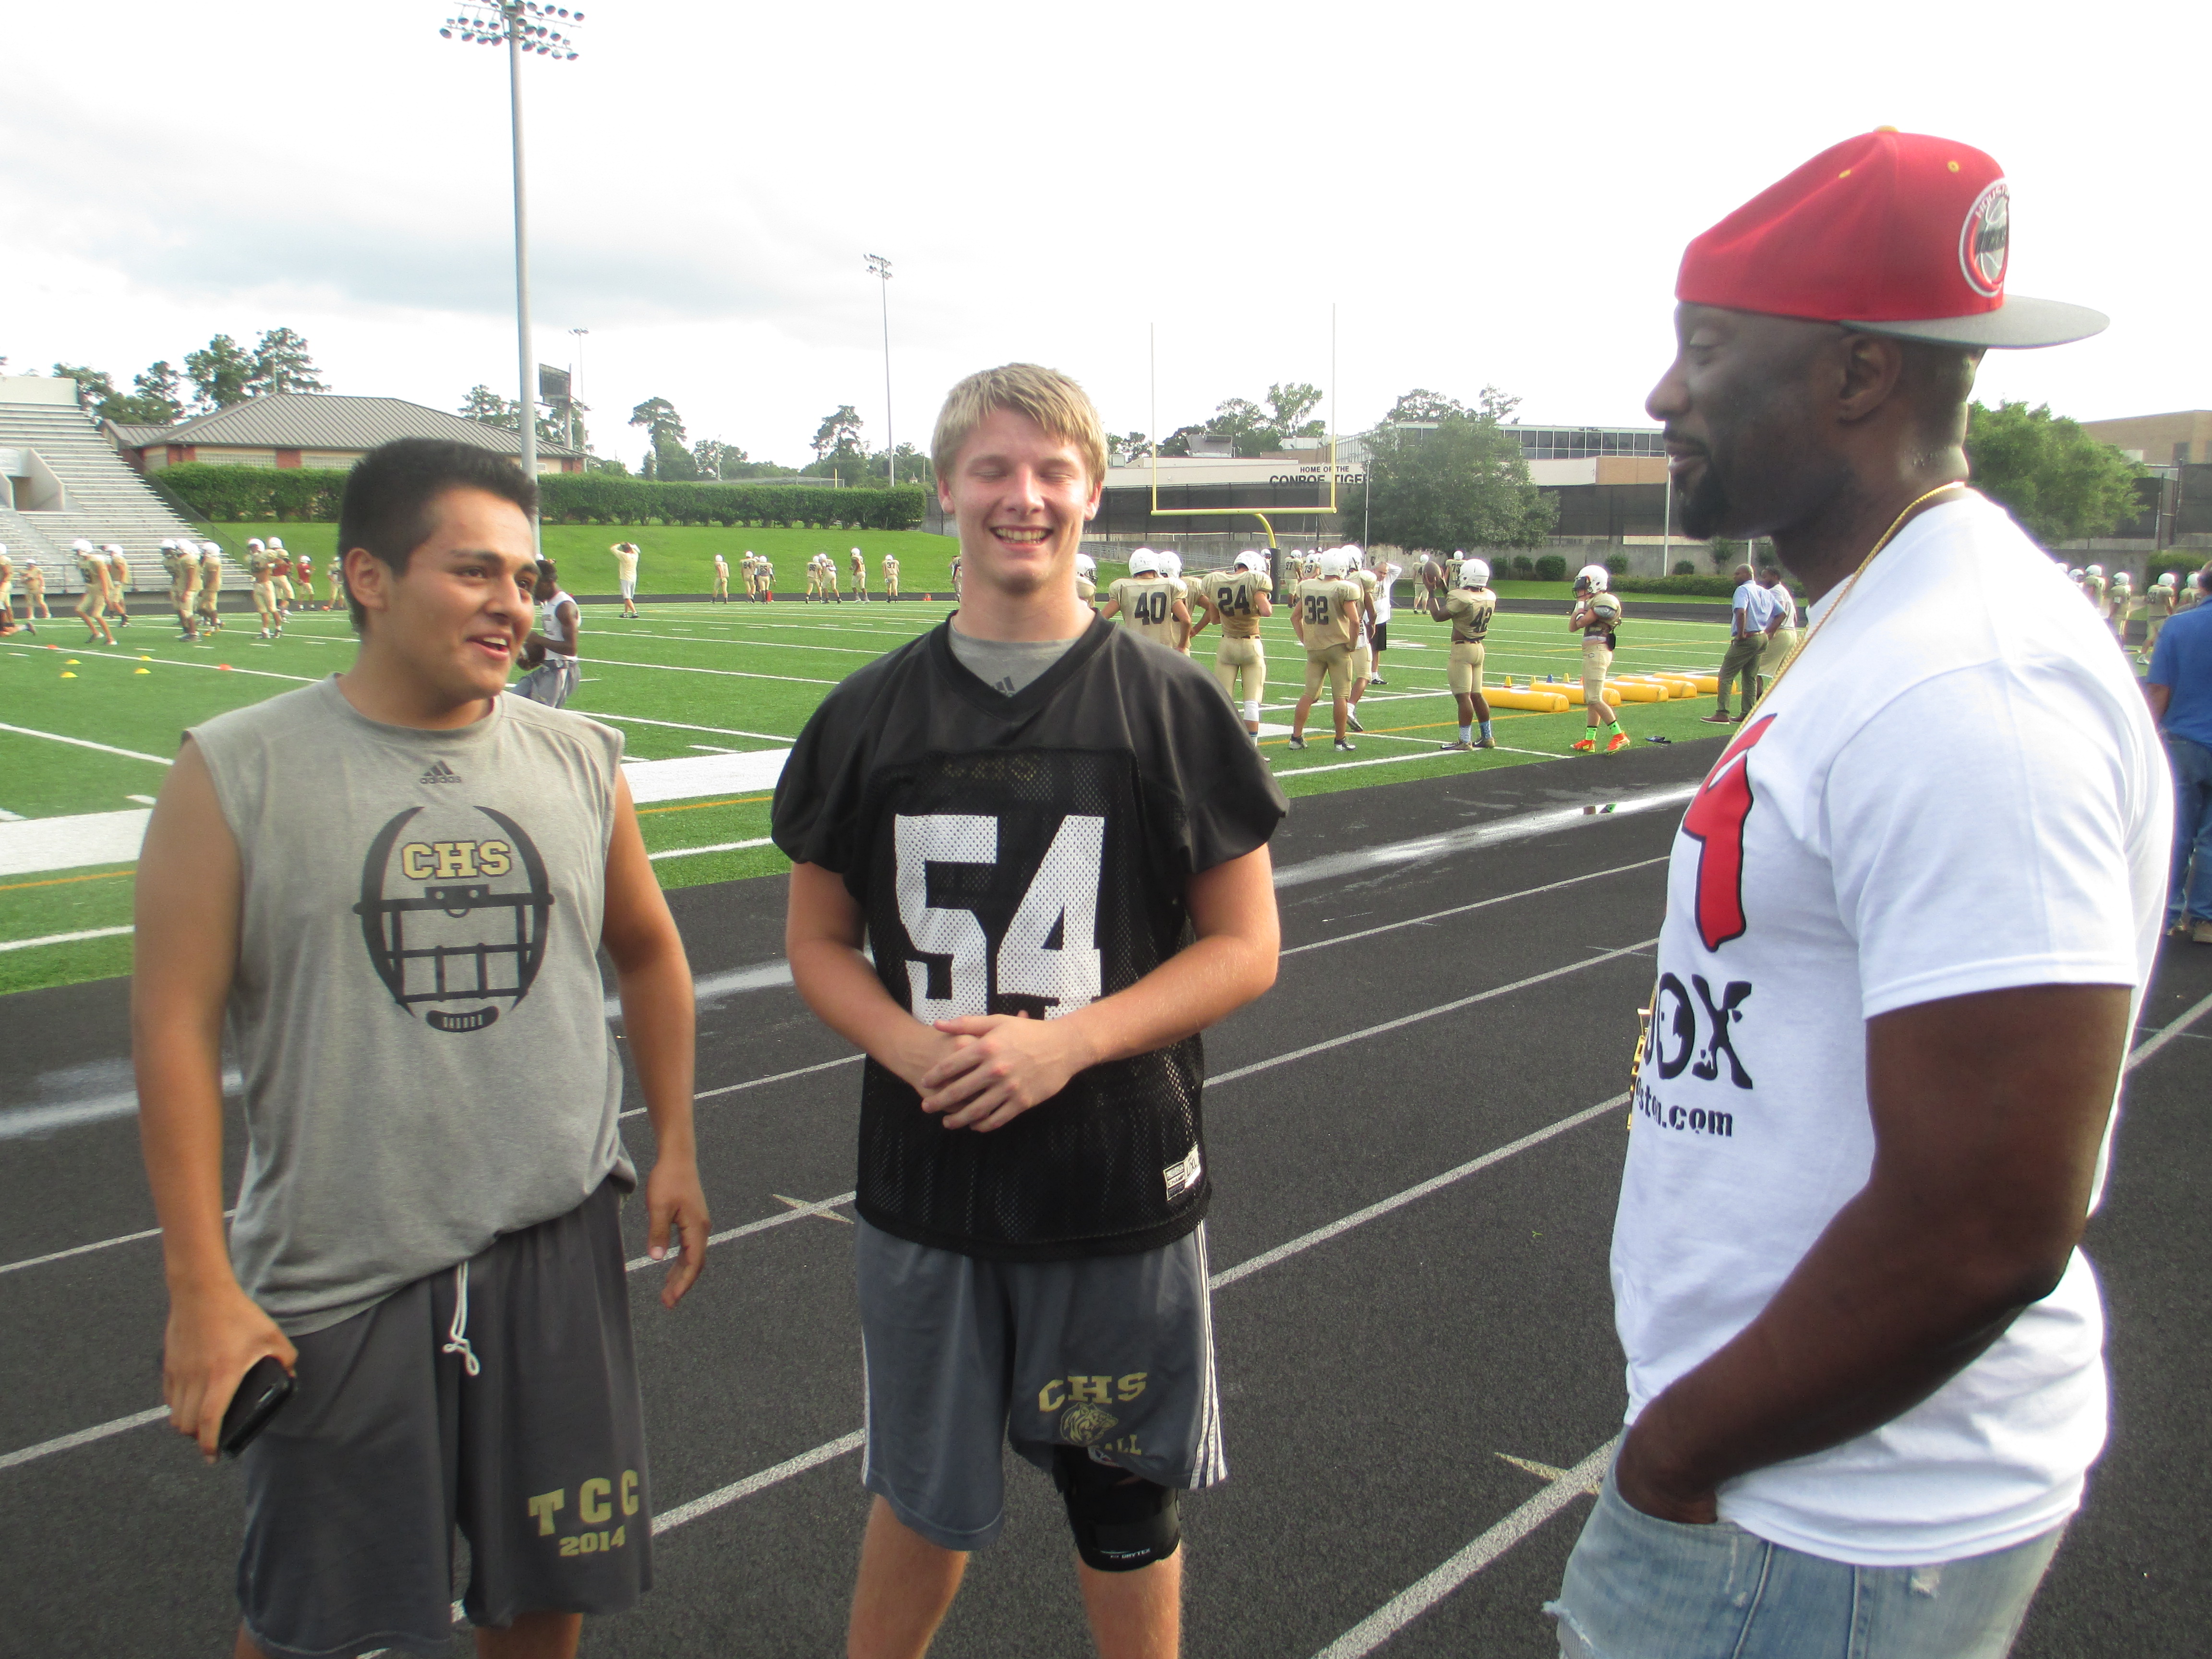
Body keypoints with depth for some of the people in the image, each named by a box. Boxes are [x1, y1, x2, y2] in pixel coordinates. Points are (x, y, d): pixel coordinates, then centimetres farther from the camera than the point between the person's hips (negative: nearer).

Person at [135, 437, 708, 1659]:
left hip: (558, 1248, 3)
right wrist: (201, 1286, -8)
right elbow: (176, 1023, -7)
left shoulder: (578, 761, 2)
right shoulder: (238, 771, -8)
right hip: (333, 1280, -2)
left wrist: (675, 1148, 11)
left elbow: (646, 952, 15)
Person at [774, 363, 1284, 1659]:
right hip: (925, 1177, 2)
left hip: (1122, 1185, -1)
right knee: (924, 1500, 19)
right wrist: (911, 1048, -14)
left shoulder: (1169, 704, -5)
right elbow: (819, 942, 7)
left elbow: (1245, 946, -4)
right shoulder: (871, 714, 2)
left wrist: (1068, 1040, -18)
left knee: (1126, 1502, 16)